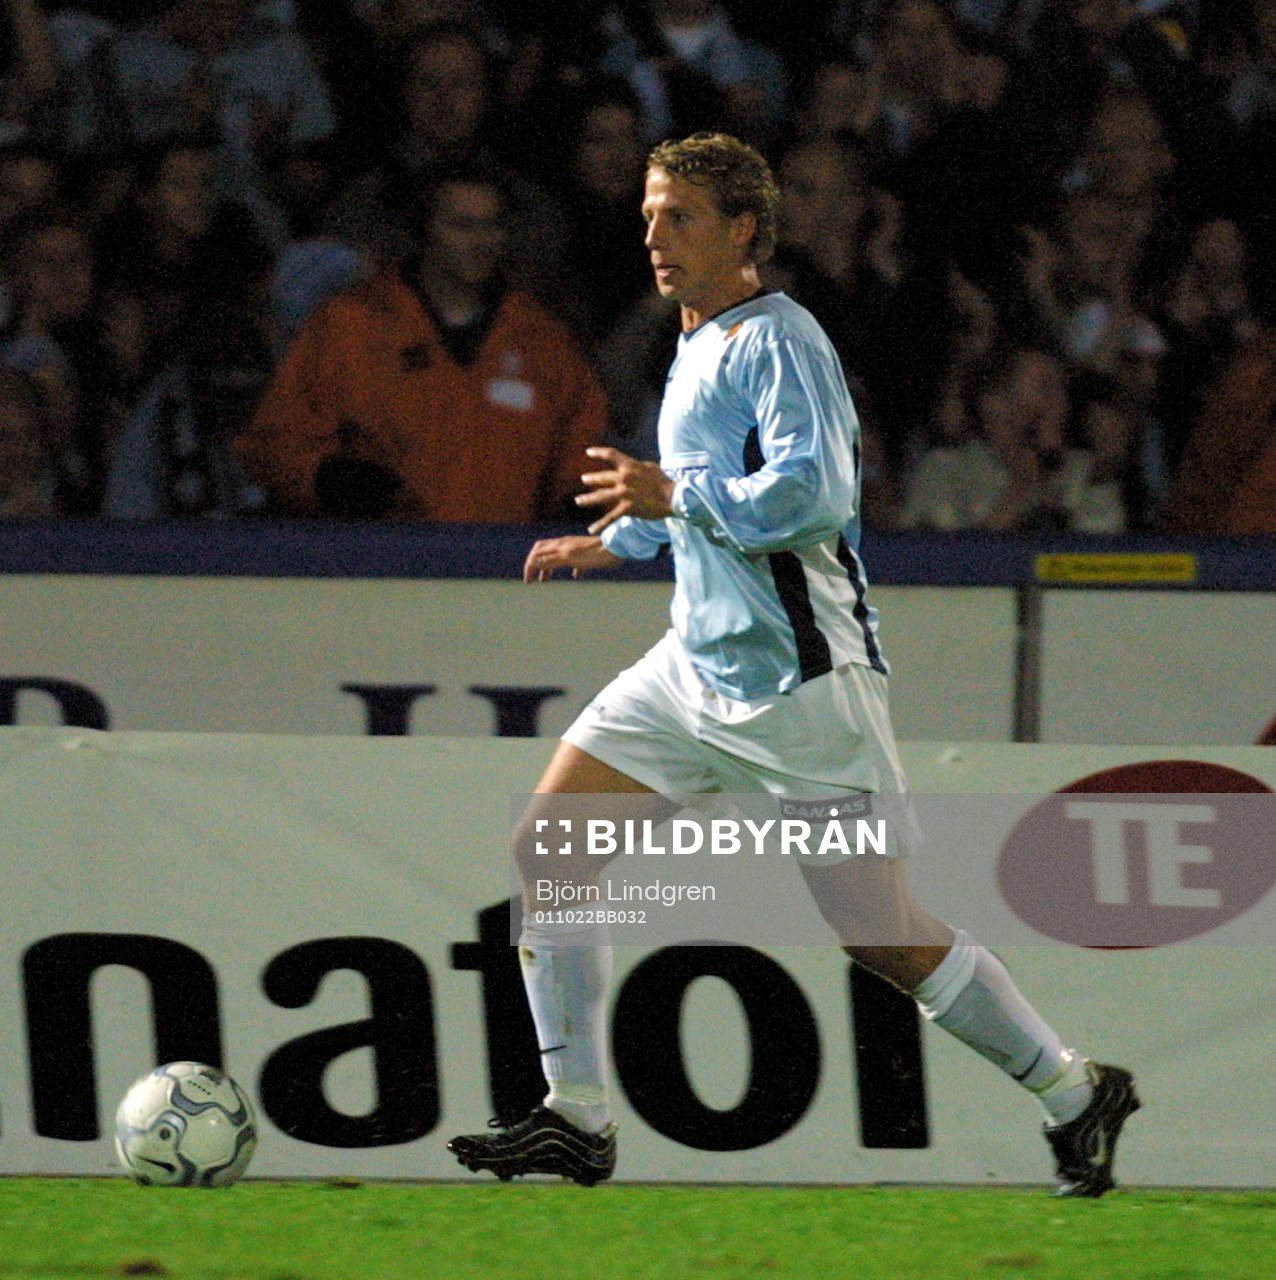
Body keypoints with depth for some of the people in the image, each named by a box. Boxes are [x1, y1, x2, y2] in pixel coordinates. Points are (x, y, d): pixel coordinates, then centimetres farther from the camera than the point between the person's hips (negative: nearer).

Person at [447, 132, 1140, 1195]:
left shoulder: (777, 342, -14)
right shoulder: (698, 348, 15)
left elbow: (815, 493, -27)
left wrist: (674, 496, -22)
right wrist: (614, 542, 25)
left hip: (801, 679, -9)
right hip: (699, 665, 9)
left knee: (882, 938, -6)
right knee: (547, 848, -2)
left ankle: (1077, 1096, 11)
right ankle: (578, 1124, 2)